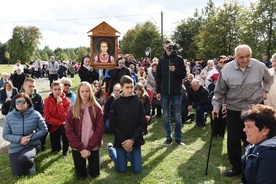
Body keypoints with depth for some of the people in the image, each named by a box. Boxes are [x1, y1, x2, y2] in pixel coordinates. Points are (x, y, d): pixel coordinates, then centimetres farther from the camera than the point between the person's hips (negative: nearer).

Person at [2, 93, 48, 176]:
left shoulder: (35, 114, -12)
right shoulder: (9, 116, -7)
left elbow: (44, 129, -5)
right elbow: (5, 135, -2)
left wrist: (31, 137, -19)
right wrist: (19, 139, -19)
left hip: (32, 145, -2)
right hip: (15, 148, 2)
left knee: (23, 158, -34)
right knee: (18, 174, -2)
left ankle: (31, 164, 4)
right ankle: (28, 161, 32)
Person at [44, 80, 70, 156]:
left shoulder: (66, 101, -13)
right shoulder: (47, 100, -9)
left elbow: (65, 118, -22)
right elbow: (47, 117, -13)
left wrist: (59, 103, -28)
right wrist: (60, 122, -22)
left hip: (63, 125, -1)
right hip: (53, 126, 1)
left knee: (65, 129, -37)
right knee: (55, 149, -1)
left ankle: (65, 149, -10)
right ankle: (58, 147, 39)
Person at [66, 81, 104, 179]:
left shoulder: (97, 109, -5)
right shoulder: (72, 110, -4)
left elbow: (99, 129, -9)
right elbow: (69, 131, -8)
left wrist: (89, 148, -16)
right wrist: (81, 148, -16)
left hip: (93, 147, 0)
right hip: (77, 148, 0)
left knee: (94, 174, 9)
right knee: (81, 175, 9)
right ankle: (83, 165, 39)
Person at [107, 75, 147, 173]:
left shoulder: (138, 102, -4)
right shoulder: (116, 103, -6)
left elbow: (143, 124, -6)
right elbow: (113, 125, -7)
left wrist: (132, 140, -15)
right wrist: (123, 141, -14)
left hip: (135, 140, 1)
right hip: (120, 141, -1)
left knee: (137, 170, 3)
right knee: (122, 170, 6)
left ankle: (128, 154, 30)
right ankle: (111, 149, 30)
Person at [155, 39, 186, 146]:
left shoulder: (179, 59, 3)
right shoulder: (162, 61, 8)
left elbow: (183, 74, 2)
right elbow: (158, 77, 8)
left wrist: (175, 70, -17)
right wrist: (158, 91, 2)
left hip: (176, 93, -2)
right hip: (164, 93, 2)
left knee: (177, 117, 4)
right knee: (166, 117, 7)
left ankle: (178, 138, 16)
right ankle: (168, 138, 18)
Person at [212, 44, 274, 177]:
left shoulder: (260, 66, -8)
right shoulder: (227, 69, -11)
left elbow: (269, 79, 16)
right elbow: (219, 91, -2)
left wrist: (265, 91, 7)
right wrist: (216, 107, -3)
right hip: (233, 110, 0)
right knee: (233, 140, 5)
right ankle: (236, 167, 23)